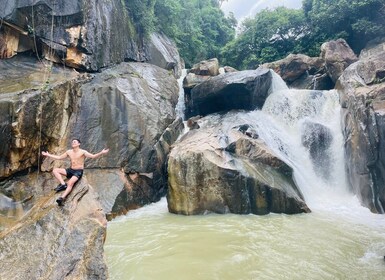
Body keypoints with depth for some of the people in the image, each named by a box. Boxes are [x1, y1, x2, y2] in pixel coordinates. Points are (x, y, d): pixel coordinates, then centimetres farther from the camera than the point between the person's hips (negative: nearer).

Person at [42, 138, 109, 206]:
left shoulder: (82, 152, -9)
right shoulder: (69, 152, 9)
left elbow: (93, 156, -21)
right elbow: (59, 157, 21)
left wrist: (101, 153, -39)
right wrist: (48, 155, 22)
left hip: (79, 171, -6)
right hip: (71, 170, 7)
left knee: (70, 183, -30)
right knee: (55, 170, -9)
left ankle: (62, 198, -35)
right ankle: (63, 184, -21)